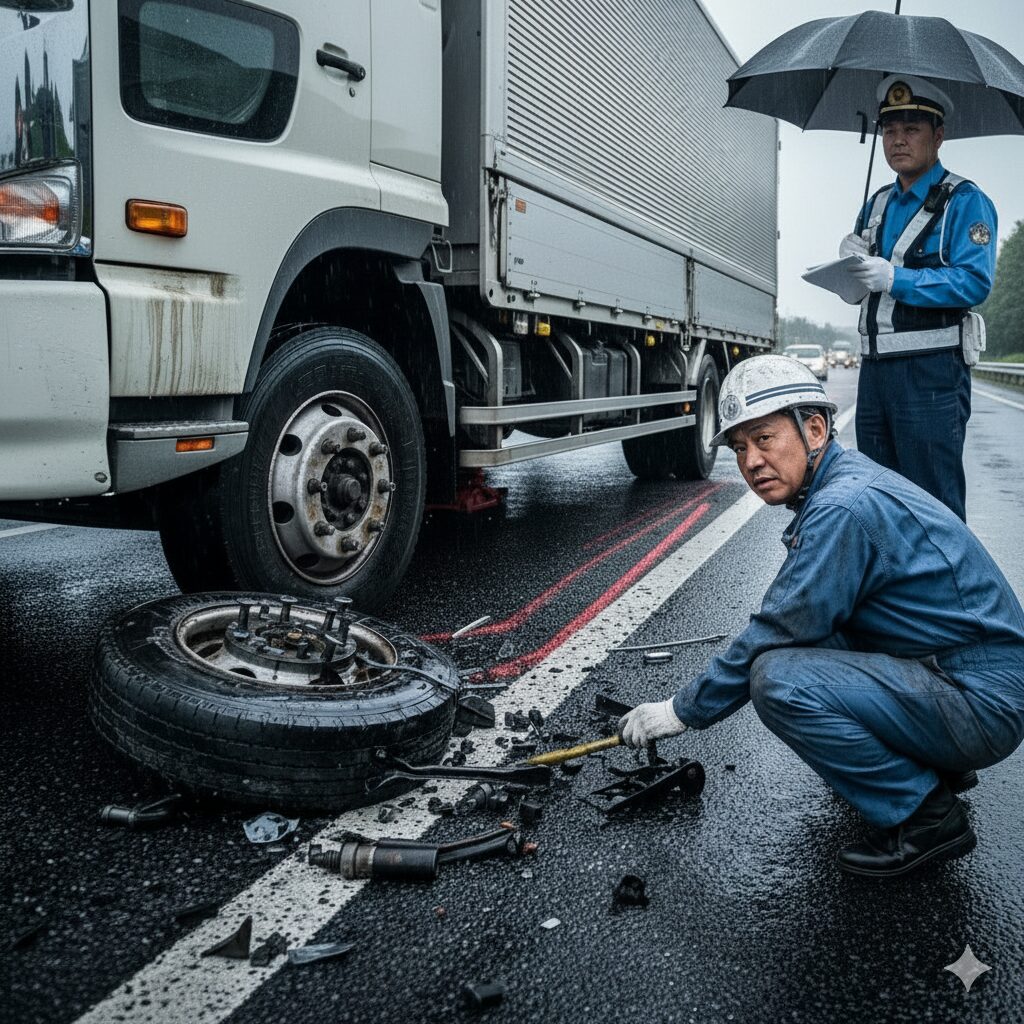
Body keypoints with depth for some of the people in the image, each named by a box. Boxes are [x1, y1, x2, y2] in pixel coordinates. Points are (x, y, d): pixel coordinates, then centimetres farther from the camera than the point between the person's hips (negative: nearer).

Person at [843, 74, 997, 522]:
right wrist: (852, 263, -1)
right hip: (874, 368, 7)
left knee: (935, 502, -5)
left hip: (931, 372, -7)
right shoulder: (878, 204, 19)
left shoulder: (964, 201, -3)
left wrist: (896, 278, -25)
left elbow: (975, 282, -17)